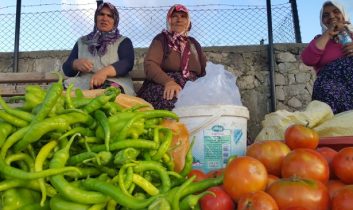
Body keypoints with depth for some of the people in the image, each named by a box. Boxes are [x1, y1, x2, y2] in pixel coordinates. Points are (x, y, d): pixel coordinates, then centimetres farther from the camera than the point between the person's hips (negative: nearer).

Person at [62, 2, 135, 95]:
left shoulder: (123, 41, 15)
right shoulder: (82, 41, 23)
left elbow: (127, 63, -6)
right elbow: (66, 69, 16)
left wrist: (105, 71, -25)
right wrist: (76, 63, -9)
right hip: (83, 85, 3)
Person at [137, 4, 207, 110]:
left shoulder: (193, 43, 24)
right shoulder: (161, 39, 9)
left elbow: (205, 69, 23)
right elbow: (150, 64, -7)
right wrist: (168, 81, -26)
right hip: (165, 86, -4)